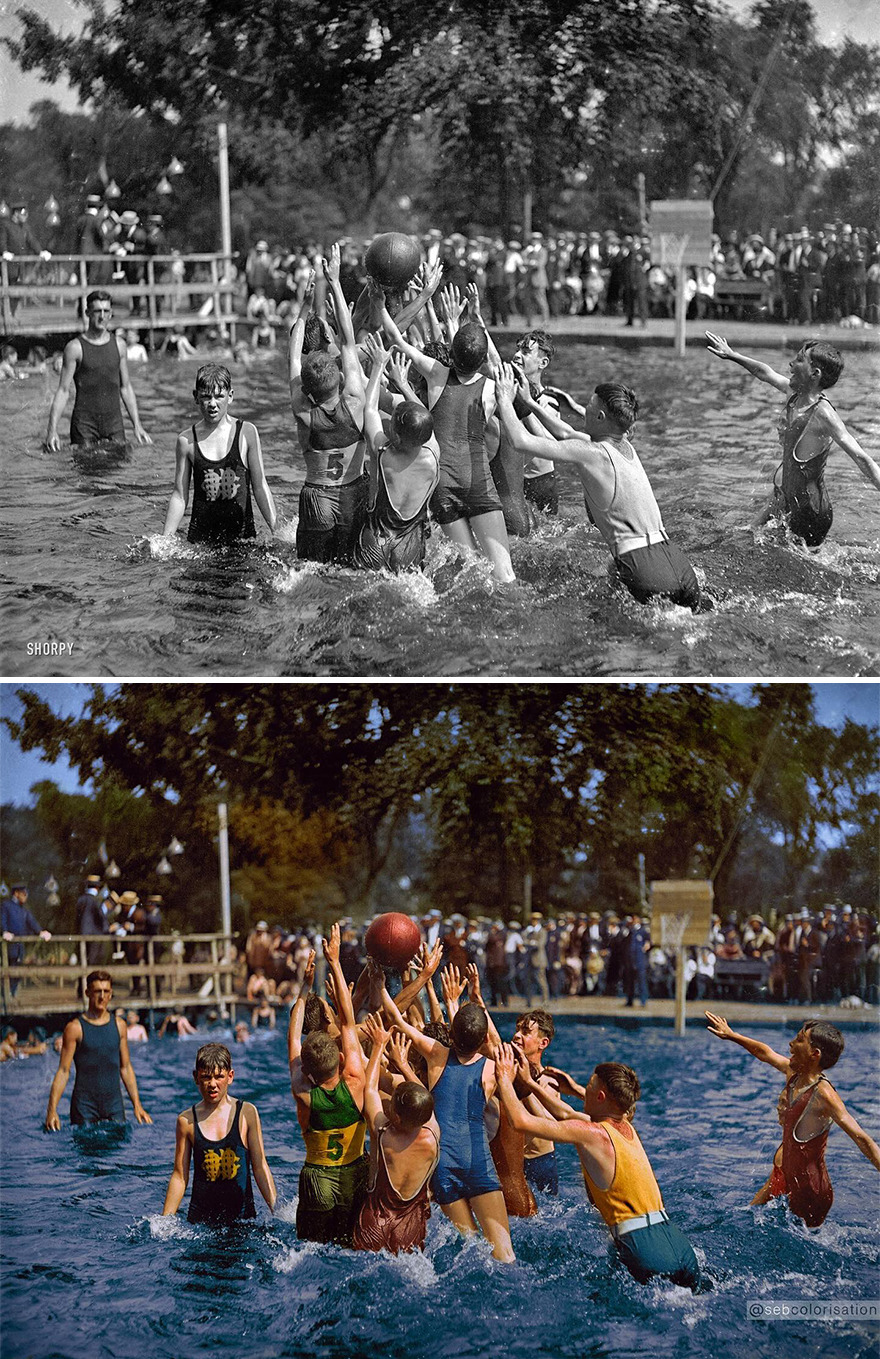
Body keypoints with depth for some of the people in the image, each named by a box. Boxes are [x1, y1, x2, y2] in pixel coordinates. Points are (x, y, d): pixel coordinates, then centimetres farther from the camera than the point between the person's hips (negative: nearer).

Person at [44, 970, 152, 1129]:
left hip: (114, 1104, 4)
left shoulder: (119, 1025, 8)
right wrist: (52, 1110, -14)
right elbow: (63, 1071, -6)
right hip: (85, 1106, -4)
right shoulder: (75, 1028, -5)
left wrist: (137, 1105, 9)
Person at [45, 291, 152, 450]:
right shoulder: (75, 347, -3)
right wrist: (52, 430, -13)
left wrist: (137, 425, 10)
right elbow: (63, 390, -4)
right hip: (84, 424, -3)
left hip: (114, 422, 3)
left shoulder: (118, 344, 9)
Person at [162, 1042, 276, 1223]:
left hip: (242, 1215, -1)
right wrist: (164, 1222, 5)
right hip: (200, 1217, 1)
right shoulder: (187, 1121, 2)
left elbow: (260, 1168, 2)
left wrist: (277, 1211, -4)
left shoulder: (246, 1114, 0)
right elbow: (179, 1177, 7)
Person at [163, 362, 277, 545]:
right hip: (200, 535, 1)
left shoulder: (246, 432, -1)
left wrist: (277, 531, 1)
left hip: (242, 536, -1)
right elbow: (179, 496, 7)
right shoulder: (187, 440, 2)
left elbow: (260, 487, 4)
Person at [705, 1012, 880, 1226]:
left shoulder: (823, 1093, -26)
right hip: (783, 1173, 8)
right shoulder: (793, 1073, -3)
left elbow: (861, 1138, -32)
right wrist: (731, 1036, 26)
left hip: (809, 1188, -8)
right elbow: (764, 1053, 17)